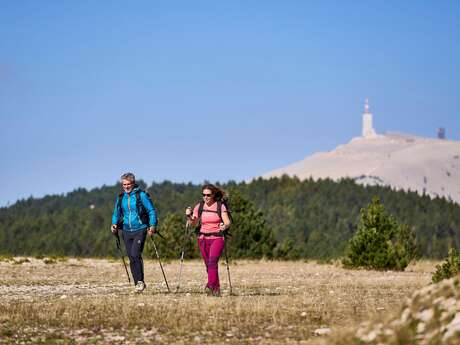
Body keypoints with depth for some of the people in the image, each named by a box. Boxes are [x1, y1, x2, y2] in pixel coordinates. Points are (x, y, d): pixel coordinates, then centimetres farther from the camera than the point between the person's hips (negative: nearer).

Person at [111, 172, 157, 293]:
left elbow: (151, 211, -2)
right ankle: (138, 283, 11)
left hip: (139, 230, -5)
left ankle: (140, 281, -10)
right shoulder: (120, 198, 11)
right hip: (126, 231, 5)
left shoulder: (141, 195, -4)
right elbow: (116, 213, 20)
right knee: (131, 258, 4)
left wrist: (152, 225, -15)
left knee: (135, 255, -19)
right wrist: (114, 224, 1)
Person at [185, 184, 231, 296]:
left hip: (217, 238, -4)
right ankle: (216, 289, 15)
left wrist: (224, 226, -31)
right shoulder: (199, 206, 6)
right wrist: (189, 216, -13)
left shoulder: (220, 206, -3)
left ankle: (210, 286, -31)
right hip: (203, 238, 4)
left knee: (212, 261, -23)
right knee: (208, 265, 4)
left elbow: (227, 222, -9)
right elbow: (192, 223, 7)